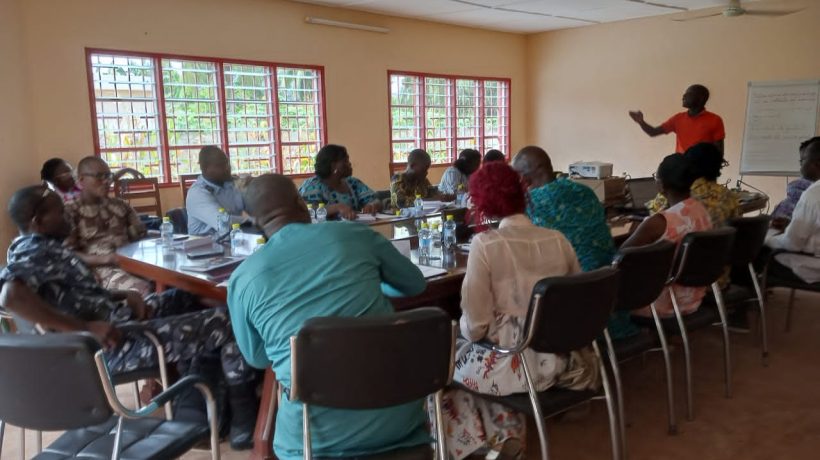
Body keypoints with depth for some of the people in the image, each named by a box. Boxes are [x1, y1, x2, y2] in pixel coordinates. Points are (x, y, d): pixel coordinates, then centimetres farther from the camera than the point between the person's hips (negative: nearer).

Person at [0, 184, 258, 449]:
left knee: (180, 298, 30)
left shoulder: (35, 249, 13)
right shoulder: (37, 252, -17)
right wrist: (85, 328, -33)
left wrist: (124, 296, 3)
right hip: (114, 344, -11)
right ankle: (244, 421, 0)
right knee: (228, 322, -12)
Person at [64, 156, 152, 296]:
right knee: (143, 289, -36)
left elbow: (141, 237, 20)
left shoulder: (121, 206, 22)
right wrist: (105, 258, -17)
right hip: (101, 269, -5)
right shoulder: (71, 213, 8)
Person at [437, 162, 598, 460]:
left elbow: (476, 326, -16)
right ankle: (507, 435, 24)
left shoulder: (485, 244, -15)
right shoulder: (558, 240, 0)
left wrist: (463, 327, 7)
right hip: (561, 357, 6)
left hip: (518, 363, -6)